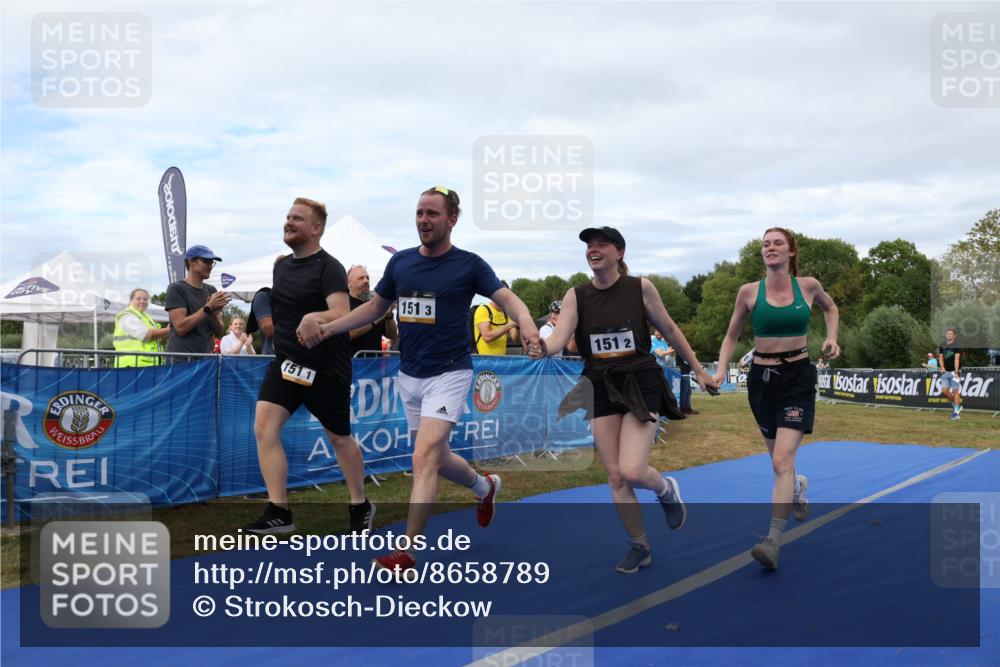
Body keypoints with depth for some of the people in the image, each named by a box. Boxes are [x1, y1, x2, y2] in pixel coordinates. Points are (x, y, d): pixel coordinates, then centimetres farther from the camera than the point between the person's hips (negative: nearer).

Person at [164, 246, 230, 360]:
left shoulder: (211, 291, 14)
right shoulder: (176, 288, -2)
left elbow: (219, 333, 12)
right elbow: (180, 327, -13)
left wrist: (214, 314, -7)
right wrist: (208, 308, -14)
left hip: (205, 358, 5)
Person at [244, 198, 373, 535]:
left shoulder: (328, 267, -14)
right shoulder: (281, 265, 8)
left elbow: (342, 314, -29)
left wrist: (315, 319, -46)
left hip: (326, 368, -6)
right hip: (285, 361, 6)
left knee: (339, 438, 8)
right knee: (264, 427, -11)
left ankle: (360, 505, 30)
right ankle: (279, 513, -5)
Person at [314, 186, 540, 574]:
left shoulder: (469, 265, -6)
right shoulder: (400, 262, 7)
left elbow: (507, 298, -12)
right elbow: (375, 308, 16)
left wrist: (526, 324, -34)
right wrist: (328, 328, 8)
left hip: (449, 373, -6)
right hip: (409, 375, 6)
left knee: (424, 459, -15)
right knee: (437, 458, 16)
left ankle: (406, 553, -10)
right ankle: (484, 487, 47)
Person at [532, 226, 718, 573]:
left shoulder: (640, 287, -5)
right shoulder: (576, 296, -1)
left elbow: (670, 330, 5)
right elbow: (559, 338, -14)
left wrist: (699, 371, 10)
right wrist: (542, 348, -38)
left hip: (641, 384, -3)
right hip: (602, 388, 3)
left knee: (631, 471, -14)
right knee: (615, 476, 4)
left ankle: (666, 490, 22)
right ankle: (639, 546, 22)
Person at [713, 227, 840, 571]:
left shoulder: (808, 285, -1)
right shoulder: (749, 291, -1)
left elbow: (830, 307, 22)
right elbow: (732, 336, 8)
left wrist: (831, 338, 5)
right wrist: (720, 372, -5)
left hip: (798, 377, -2)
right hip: (761, 377, 2)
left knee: (782, 461, -16)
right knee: (781, 459, 16)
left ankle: (773, 542, -15)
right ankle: (798, 486, 53)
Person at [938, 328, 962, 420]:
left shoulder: (957, 345, -7)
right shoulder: (942, 345, 10)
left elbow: (957, 358, -15)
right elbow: (940, 357, 13)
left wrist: (956, 371, -21)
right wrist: (942, 367, -4)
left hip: (954, 371, -6)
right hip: (946, 371, 6)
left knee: (955, 391, -5)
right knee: (944, 390, 0)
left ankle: (956, 412, -1)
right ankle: (956, 406, 21)